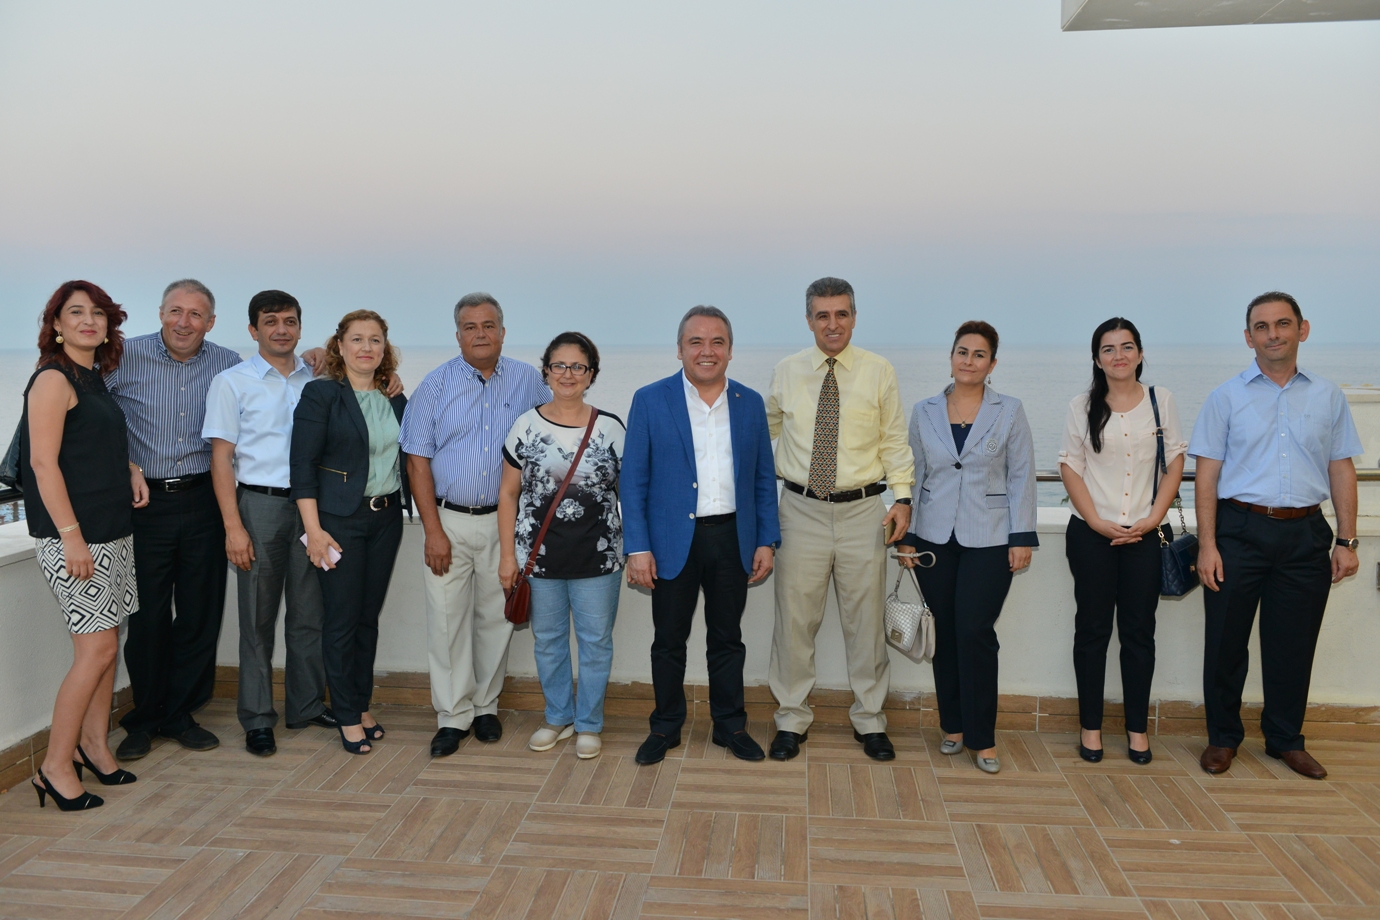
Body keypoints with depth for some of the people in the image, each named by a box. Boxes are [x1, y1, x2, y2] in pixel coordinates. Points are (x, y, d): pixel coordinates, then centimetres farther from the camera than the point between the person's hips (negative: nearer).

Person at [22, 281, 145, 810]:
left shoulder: (93, 379, 14)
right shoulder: (53, 379, -11)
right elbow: (44, 462, -17)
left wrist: (131, 471, 7)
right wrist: (71, 536, -20)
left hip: (111, 530, 9)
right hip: (73, 535, -9)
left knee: (106, 644, 13)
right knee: (97, 648, -8)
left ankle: (94, 745, 25)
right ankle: (56, 767, 5)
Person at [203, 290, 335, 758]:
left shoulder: (317, 381, 9)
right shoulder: (232, 382, 0)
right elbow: (221, 457, -3)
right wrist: (234, 526, -11)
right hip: (260, 504, -3)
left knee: (309, 612, 10)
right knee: (258, 617, 4)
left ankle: (306, 706, 24)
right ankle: (257, 719, 15)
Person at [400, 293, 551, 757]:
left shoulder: (529, 381, 2)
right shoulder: (436, 385, 0)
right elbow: (417, 461, -2)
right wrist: (433, 531, -8)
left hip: (505, 521, 1)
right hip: (449, 519, -1)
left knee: (496, 618, 9)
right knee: (447, 620, 1)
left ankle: (485, 705, 25)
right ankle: (453, 715, 14)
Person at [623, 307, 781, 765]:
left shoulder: (750, 403, 5)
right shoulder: (650, 400, -3)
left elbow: (764, 479, 8)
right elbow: (633, 481, -4)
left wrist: (767, 541, 2)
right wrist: (637, 548, -10)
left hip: (733, 539, 2)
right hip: (674, 541, -2)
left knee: (727, 639, 13)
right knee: (669, 640, 10)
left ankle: (730, 726, 28)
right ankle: (665, 727, 26)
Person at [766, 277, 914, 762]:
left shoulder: (879, 372, 2)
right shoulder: (785, 374, 5)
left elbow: (894, 441, 4)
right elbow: (763, 431, 17)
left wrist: (903, 497, -6)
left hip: (863, 510, 0)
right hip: (801, 509, 1)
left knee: (866, 620, 8)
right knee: (794, 618, 5)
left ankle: (869, 721, 24)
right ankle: (792, 719, 21)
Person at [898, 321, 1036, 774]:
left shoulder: (1009, 411, 2)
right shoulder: (924, 412, 7)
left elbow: (1021, 476, 0)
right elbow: (914, 475, 9)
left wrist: (1022, 537, -5)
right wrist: (906, 535, 5)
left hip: (989, 539, -2)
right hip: (934, 537, 2)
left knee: (975, 633, -8)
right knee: (945, 634, 7)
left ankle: (982, 737, 5)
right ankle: (953, 725, 21)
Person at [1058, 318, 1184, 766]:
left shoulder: (1161, 400, 5)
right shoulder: (1082, 406, 2)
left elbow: (1175, 463, 4)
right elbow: (1070, 468, -1)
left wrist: (1152, 519, -7)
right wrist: (1099, 523, -9)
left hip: (1143, 536, 1)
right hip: (1091, 534, -1)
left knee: (1139, 631, 6)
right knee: (1093, 628, 6)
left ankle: (1138, 728, 17)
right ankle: (1091, 726, 15)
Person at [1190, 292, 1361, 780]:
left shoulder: (1328, 396, 8)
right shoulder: (1227, 397, 2)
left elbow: (1342, 470, 10)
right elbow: (1207, 475, -1)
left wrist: (1347, 541, 3)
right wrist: (1207, 545, -8)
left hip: (1305, 535, 2)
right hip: (1240, 530, -2)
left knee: (1293, 645, 10)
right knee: (1225, 641, 5)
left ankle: (1286, 740, 27)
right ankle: (1223, 737, 21)